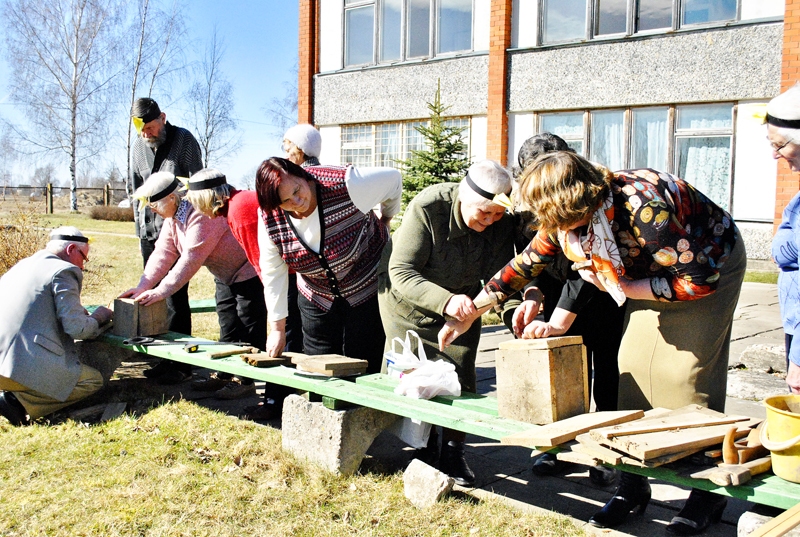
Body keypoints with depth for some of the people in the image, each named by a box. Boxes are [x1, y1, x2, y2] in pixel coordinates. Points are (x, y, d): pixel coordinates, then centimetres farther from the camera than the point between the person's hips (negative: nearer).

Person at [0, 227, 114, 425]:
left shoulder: (18, 267, 22)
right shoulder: (63, 271, -5)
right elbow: (76, 327, -11)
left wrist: (83, 314, 30)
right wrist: (97, 318, 11)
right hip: (28, 365, -9)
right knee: (94, 380, 6)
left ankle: (16, 397, 5)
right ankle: (21, 402, -8)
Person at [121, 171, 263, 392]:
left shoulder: (201, 214, -30)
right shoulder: (172, 218, 1)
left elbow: (191, 259, -33)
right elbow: (163, 253, -3)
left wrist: (161, 291, -32)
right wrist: (142, 287, -14)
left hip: (248, 272, -10)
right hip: (224, 276, 10)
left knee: (249, 330, -6)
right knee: (227, 328, 14)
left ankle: (247, 380, -2)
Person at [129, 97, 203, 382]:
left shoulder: (184, 140, -4)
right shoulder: (138, 147, 12)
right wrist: (141, 230, 13)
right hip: (149, 231, 6)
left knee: (175, 295, -8)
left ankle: (179, 359, -3)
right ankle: (161, 356, 15)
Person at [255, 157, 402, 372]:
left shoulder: (343, 185, -28)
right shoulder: (270, 218, -16)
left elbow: (392, 178, -11)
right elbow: (273, 274, -7)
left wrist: (385, 219, 5)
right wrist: (277, 329, -3)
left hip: (368, 288, -3)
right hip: (318, 298, 3)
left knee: (365, 369, -2)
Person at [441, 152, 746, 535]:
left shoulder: (643, 210, -38)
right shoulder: (568, 218, -15)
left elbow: (699, 281, -31)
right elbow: (525, 264, -2)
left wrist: (623, 288, -25)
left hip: (711, 265, -7)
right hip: (659, 270, 7)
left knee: (688, 373, -11)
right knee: (633, 370, 0)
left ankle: (708, 493, 4)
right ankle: (634, 486, 9)